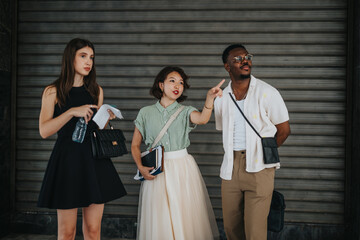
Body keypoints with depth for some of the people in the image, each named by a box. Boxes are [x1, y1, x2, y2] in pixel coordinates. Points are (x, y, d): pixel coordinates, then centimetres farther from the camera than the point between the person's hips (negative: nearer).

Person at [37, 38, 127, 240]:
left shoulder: (96, 91, 12)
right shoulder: (53, 92, 1)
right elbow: (44, 131, -10)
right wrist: (72, 111, -18)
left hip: (95, 161, 3)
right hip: (67, 160, -3)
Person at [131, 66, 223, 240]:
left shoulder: (185, 112, 3)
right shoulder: (146, 113, 5)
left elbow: (202, 119, -20)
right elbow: (135, 145, 10)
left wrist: (209, 98, -38)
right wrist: (141, 168, -6)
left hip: (183, 170, 0)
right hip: (155, 171, 0)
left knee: (186, 217, 0)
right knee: (158, 222, 3)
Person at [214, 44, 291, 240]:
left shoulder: (267, 93, -3)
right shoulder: (221, 99, 9)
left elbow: (284, 130, 2)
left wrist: (262, 152, 7)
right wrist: (234, 154, 12)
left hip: (259, 168, -4)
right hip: (230, 168, 4)